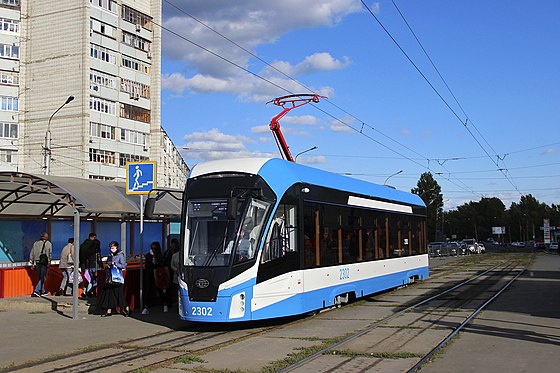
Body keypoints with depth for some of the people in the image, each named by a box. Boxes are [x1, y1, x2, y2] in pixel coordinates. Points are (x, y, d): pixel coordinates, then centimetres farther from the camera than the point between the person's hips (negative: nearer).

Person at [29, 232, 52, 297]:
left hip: (37, 262, 5)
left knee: (40, 277, 16)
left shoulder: (35, 243, 12)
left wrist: (32, 263, 14)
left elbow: (32, 253, 11)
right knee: (42, 278, -3)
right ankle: (36, 291, -16)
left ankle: (43, 291, 25)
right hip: (44, 262, -5)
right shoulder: (48, 244, -2)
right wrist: (49, 262, -2)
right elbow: (50, 254, -8)